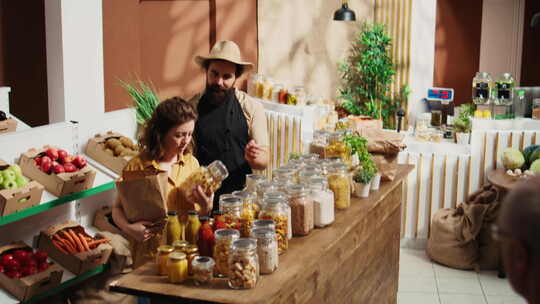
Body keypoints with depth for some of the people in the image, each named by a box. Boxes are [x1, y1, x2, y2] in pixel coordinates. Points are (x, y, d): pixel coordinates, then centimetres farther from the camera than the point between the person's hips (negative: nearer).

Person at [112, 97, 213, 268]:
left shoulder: (191, 163, 7)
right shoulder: (138, 166, -6)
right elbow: (118, 209, 3)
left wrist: (206, 207, -8)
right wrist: (128, 228, -16)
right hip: (150, 255, -3)